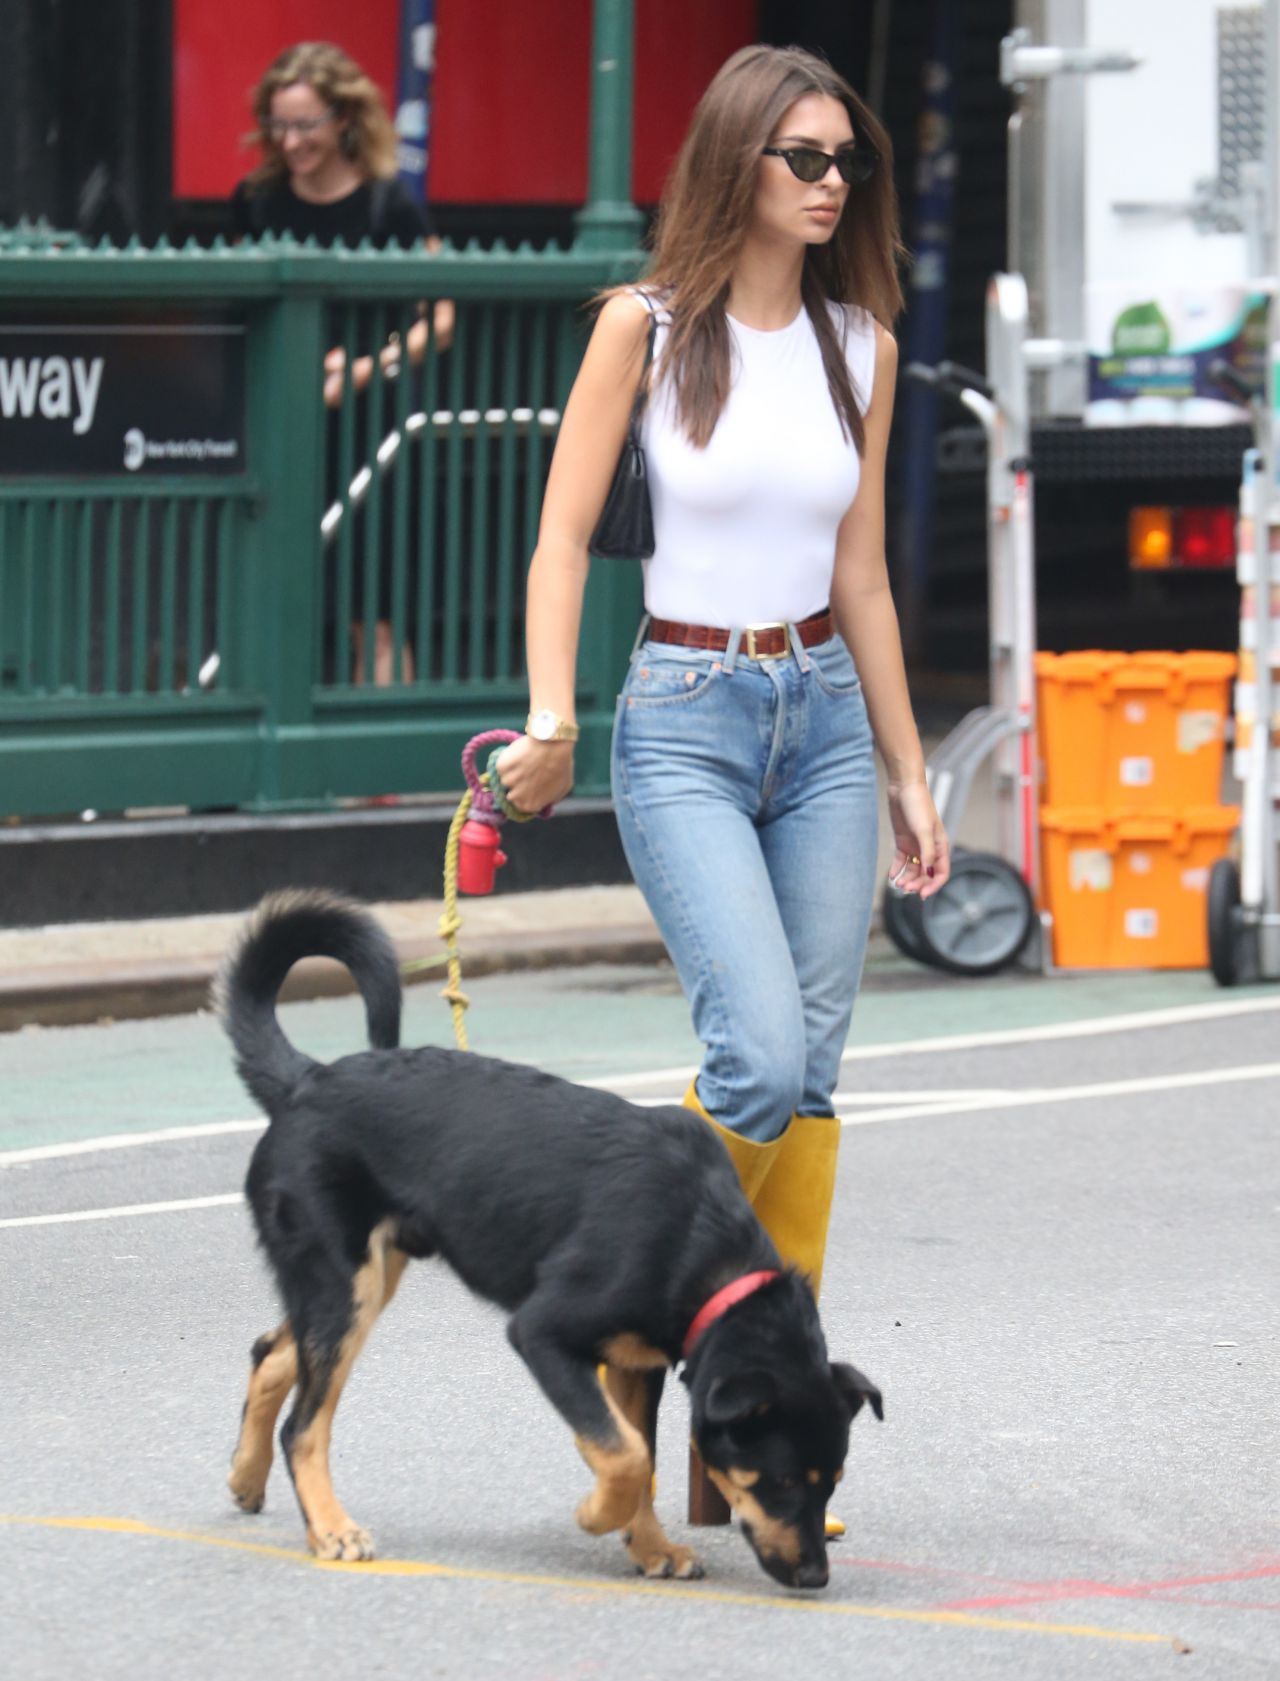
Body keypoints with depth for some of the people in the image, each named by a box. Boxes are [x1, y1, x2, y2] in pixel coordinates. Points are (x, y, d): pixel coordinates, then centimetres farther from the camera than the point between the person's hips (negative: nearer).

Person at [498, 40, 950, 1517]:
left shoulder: (858, 342, 8)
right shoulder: (648, 327, -4)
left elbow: (858, 574, 13)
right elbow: (564, 538, -4)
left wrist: (905, 771, 14)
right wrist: (551, 716, -15)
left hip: (823, 716, 5)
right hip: (686, 717, -4)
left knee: (813, 1075, 1)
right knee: (761, 1056, -18)